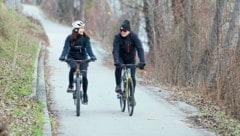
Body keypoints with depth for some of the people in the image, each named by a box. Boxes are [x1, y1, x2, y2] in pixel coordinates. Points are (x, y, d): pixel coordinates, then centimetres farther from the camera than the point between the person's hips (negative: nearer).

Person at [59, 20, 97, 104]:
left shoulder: (85, 38, -6)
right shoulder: (69, 38, -9)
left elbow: (88, 48, -16)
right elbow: (66, 48, -19)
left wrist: (92, 56, -35)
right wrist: (63, 56, -38)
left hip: (83, 58, 1)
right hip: (72, 58, -1)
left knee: (84, 76, -11)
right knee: (73, 67, -35)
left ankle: (85, 95, 8)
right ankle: (70, 85, -15)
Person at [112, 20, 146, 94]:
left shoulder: (134, 36, -22)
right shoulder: (117, 37, -21)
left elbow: (140, 49, -29)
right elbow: (115, 50, -30)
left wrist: (142, 61, -42)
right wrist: (116, 61, -48)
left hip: (131, 59, 0)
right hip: (121, 58, 0)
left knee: (132, 78, -9)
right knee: (118, 67, -33)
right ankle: (118, 85, -15)